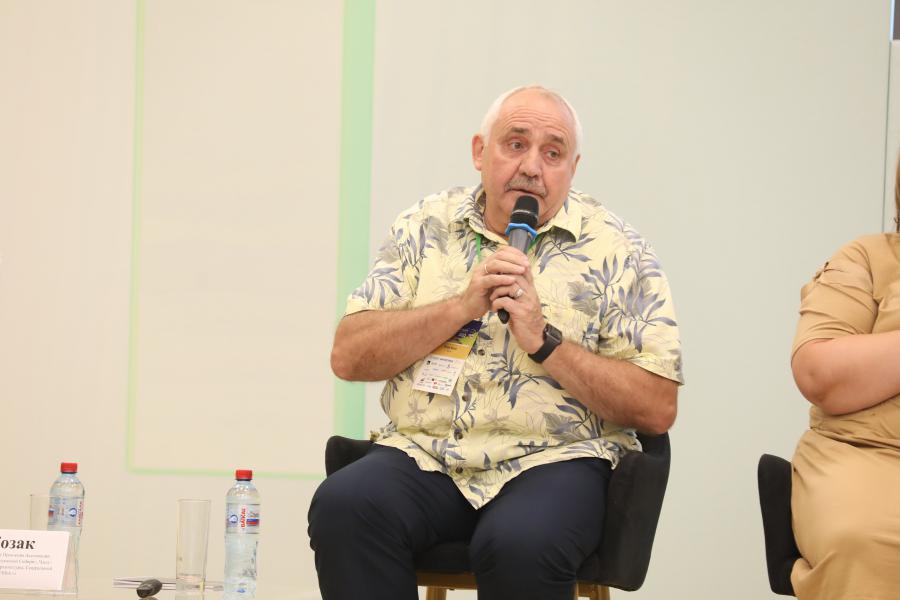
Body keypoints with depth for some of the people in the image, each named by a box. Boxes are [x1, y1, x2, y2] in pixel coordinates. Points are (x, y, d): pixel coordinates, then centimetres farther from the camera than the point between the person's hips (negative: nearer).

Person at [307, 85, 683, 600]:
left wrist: (544, 341, -12)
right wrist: (464, 305, -9)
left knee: (520, 543, -36)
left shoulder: (616, 249, 3)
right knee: (344, 506, -29)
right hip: (422, 455, 3)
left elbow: (657, 409, -3)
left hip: (551, 460, -2)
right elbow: (348, 357, 3)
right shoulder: (426, 226, 12)